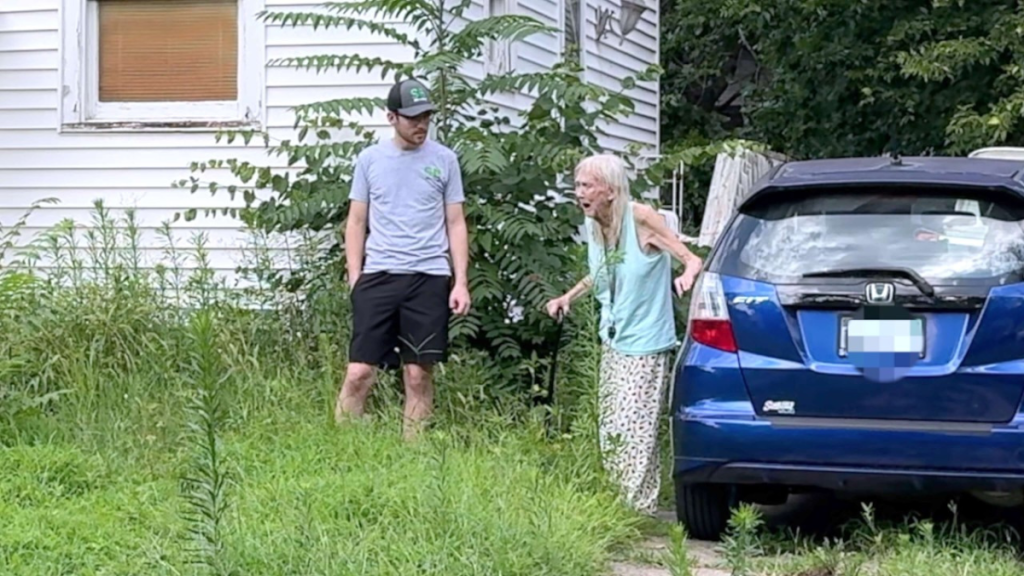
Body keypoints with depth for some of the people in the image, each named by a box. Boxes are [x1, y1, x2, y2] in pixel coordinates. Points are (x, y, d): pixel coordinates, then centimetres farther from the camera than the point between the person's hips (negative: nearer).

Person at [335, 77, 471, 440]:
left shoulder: (444, 160, 7)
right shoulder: (370, 159, 8)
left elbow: (455, 223, 9)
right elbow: (356, 222, 11)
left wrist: (461, 282, 1)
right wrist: (354, 279, 3)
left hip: (429, 278, 0)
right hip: (378, 276, 0)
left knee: (419, 374, 1)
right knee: (359, 371, -5)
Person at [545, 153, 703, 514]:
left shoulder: (641, 219, -15)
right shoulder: (593, 227, 5)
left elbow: (692, 260, -15)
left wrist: (688, 274, -36)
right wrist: (568, 297, 14)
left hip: (645, 344, -7)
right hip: (612, 342, 8)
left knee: (633, 430, -11)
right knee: (609, 430, 10)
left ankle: (641, 508, -4)